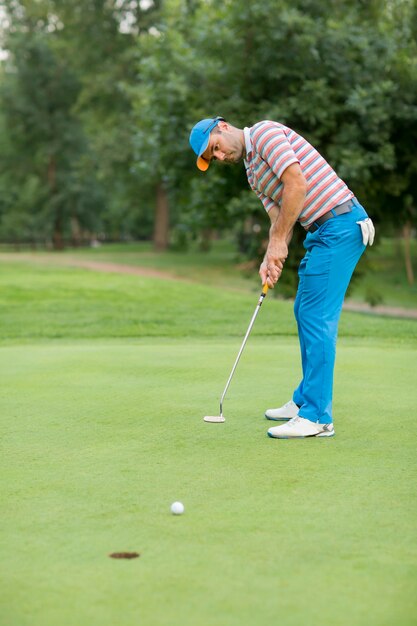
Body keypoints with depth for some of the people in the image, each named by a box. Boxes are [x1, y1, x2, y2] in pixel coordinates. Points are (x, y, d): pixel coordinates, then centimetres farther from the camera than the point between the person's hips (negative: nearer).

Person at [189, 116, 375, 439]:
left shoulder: (265, 132, -8)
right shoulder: (254, 173, 21)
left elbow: (297, 184, -19)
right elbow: (279, 218, 14)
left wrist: (279, 242, -15)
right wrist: (271, 259, -5)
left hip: (340, 222, -10)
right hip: (323, 230, 10)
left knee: (318, 317, -11)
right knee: (305, 312, 17)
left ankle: (316, 417, -8)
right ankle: (305, 400, 27)